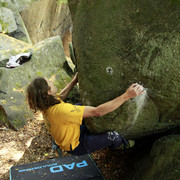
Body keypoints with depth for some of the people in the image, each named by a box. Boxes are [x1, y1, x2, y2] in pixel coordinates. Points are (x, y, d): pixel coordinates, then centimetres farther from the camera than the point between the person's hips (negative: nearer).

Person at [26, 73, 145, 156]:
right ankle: (119, 146, 21)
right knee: (114, 136, -17)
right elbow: (98, 112, -44)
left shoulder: (46, 103, -13)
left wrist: (74, 81, 10)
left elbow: (61, 96, 13)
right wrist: (126, 96, -42)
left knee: (79, 105, 21)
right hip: (76, 146, -9)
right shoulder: (60, 110, -42)